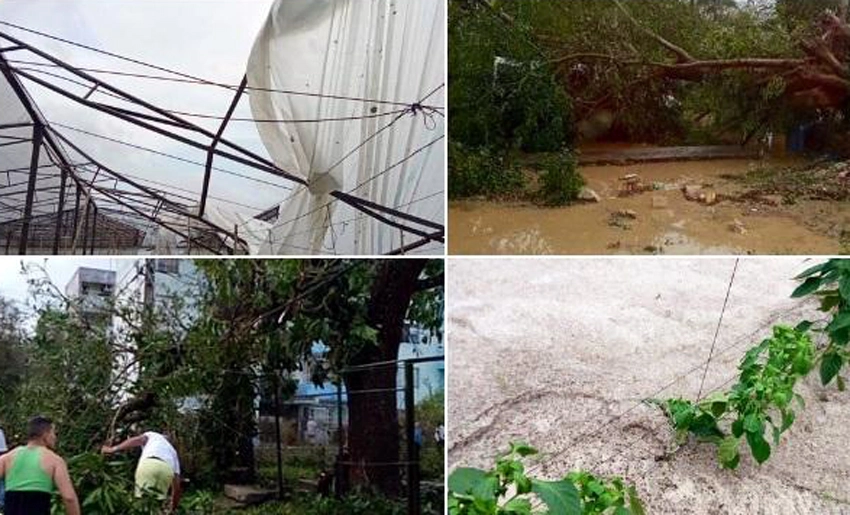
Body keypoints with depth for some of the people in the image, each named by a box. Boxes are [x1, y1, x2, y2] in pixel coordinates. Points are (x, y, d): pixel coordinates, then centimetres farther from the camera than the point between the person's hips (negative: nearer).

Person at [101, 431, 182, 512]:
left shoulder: (151, 435, 37)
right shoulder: (172, 452, 42)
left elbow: (139, 440, 11)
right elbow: (176, 482, 36)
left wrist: (113, 449, 8)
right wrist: (173, 508, 42)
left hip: (147, 465, -3)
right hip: (166, 470, 3)